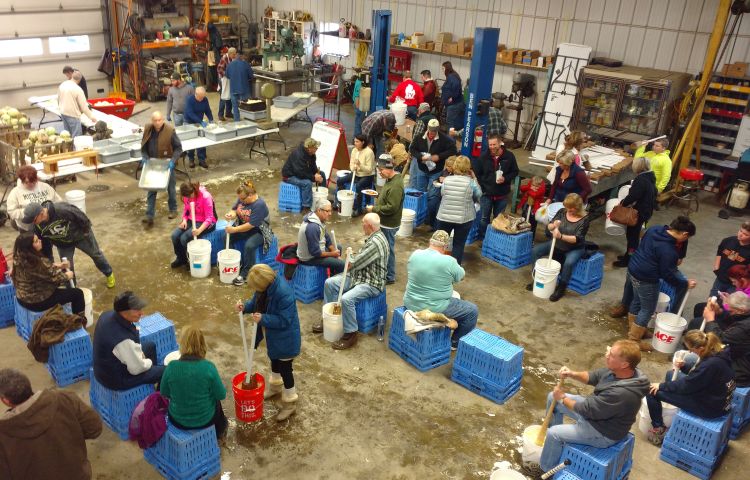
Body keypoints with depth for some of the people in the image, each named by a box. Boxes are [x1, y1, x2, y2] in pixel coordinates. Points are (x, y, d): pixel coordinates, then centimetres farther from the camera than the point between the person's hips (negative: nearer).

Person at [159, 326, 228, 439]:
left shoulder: (171, 366, -20)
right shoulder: (208, 367, -23)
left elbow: (164, 393, -4)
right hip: (205, 420, -1)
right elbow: (221, 395, -12)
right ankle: (219, 429, 55)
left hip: (178, 420, 1)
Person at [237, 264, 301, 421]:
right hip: (272, 334, 8)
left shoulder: (284, 294, -37)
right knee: (274, 361, 29)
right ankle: (275, 386, 54)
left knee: (285, 369, 6)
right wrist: (246, 307, -13)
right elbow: (258, 302, 5)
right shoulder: (266, 284, -12)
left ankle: (290, 403, 25)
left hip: (285, 338, -8)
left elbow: (284, 320, -30)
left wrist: (263, 319, -36)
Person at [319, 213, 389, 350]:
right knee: (330, 283, 3)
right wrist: (352, 256, 1)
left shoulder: (376, 242, -26)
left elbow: (354, 263, -21)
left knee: (346, 299, -31)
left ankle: (350, 334, -14)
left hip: (371, 283, -11)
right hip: (361, 275, 11)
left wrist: (349, 254, 0)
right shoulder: (373, 237, 7)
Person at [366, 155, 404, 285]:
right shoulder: (390, 179, 6)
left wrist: (374, 209, -19)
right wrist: (379, 196, 8)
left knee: (388, 250, 2)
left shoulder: (396, 185, -25)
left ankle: (389, 277, 16)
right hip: (384, 222, 10)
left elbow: (391, 208, -27)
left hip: (389, 224, -10)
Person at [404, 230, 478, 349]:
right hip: (435, 308, -6)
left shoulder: (415, 254, -6)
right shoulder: (449, 261, -19)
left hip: (410, 303, 6)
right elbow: (461, 276, 1)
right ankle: (455, 343, 25)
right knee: (472, 310, 12)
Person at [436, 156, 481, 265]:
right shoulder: (471, 182, -12)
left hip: (444, 217, 2)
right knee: (459, 245, 10)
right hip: (464, 219, -2)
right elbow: (478, 195, 2)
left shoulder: (446, 180, -6)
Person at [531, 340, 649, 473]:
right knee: (552, 397, 11)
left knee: (553, 434, -15)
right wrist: (572, 374, -16)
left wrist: (562, 398, -13)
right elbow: (592, 377, 4)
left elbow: (587, 410, -29)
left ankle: (547, 470, 12)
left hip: (603, 432, -9)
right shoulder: (617, 370, -13)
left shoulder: (622, 393, -39)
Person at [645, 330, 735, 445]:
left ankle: (658, 430, 10)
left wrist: (661, 386, -8)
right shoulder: (720, 352, -6)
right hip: (718, 399, 9)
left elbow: (686, 385, -21)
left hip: (709, 407, -9)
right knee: (670, 374, 23)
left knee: (653, 391, -9)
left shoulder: (710, 364, -33)